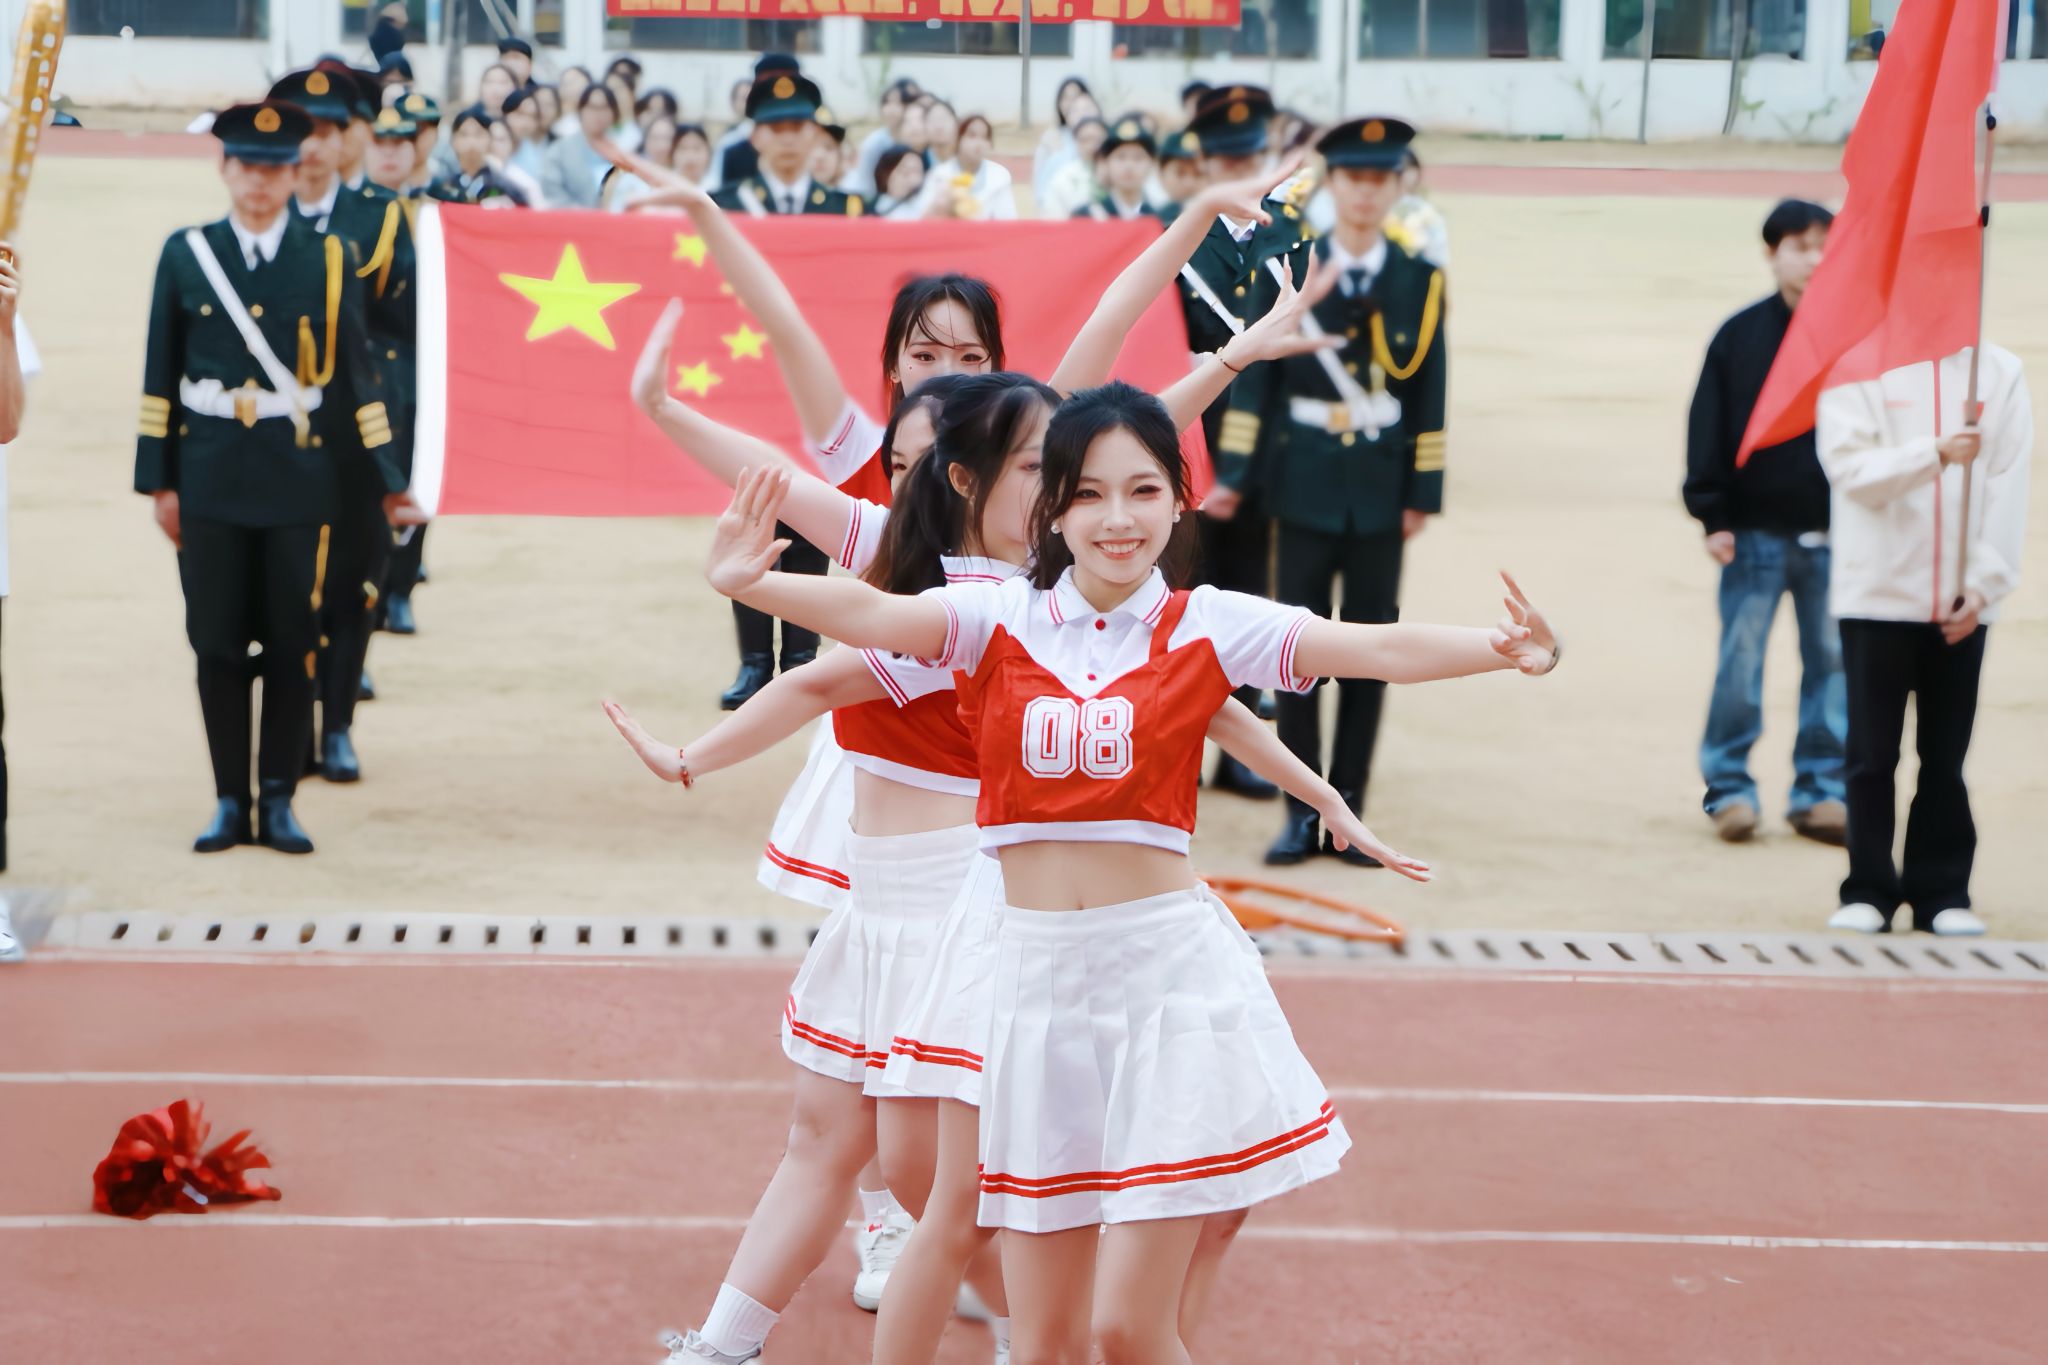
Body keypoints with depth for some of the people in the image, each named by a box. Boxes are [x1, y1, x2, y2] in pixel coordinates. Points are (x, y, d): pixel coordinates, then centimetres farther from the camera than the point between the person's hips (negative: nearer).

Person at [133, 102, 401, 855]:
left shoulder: (331, 259, 3)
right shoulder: (185, 254, 4)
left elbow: (356, 375, 4)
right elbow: (160, 375, 6)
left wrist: (388, 475, 1)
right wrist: (159, 481, 3)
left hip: (299, 480, 0)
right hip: (209, 478, 1)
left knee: (292, 645, 1)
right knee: (217, 644, 3)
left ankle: (278, 800, 10)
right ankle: (229, 801, 12)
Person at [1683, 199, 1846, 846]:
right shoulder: (1741, 335, -2)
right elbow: (1709, 430, 0)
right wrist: (1713, 516, -5)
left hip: (1835, 536, 2)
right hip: (1755, 532, -2)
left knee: (1831, 661, 6)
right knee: (1739, 663, 1)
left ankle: (1820, 789, 15)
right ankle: (1729, 787, 11)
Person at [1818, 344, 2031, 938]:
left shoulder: (1999, 371, 5)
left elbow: (2008, 487, 1)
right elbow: (1848, 465, -11)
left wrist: (1983, 586, -7)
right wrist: (1934, 454, -25)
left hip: (1961, 603, 2)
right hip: (1877, 592, -2)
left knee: (1945, 755, 6)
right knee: (1872, 752, 2)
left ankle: (1943, 891, 14)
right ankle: (1868, 889, 11)